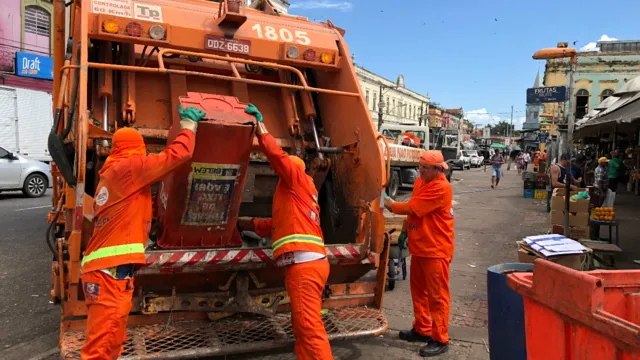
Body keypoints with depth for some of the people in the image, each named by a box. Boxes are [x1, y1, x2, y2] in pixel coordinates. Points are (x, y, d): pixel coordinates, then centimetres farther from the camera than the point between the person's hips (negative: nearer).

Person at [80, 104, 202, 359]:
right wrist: (189, 125, 7)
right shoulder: (128, 167, -7)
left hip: (106, 269, 10)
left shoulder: (109, 174, 20)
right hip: (111, 271, -9)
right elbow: (178, 154, -10)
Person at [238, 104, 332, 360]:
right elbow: (276, 225, 34)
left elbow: (276, 154, -6)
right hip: (306, 263, 10)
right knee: (301, 325, 13)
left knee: (309, 327, -9)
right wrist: (241, 223, 40)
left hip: (305, 263, -10)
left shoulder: (298, 180, 6)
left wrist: (258, 122, 5)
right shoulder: (296, 195, 29)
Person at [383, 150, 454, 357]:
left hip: (436, 250, -9)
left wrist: (391, 205, -5)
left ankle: (440, 340, 10)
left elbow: (412, 207, -21)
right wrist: (406, 231, 14)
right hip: (419, 247, 9)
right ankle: (421, 329, 32)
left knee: (437, 295, -1)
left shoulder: (441, 188, -20)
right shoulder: (420, 182, 11)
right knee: (418, 290, 18)